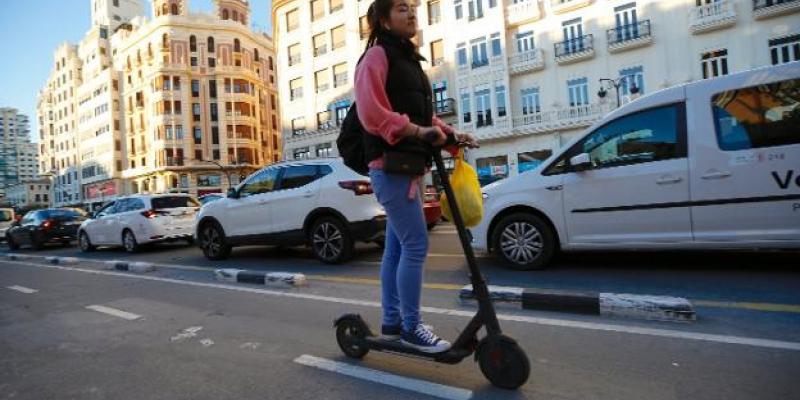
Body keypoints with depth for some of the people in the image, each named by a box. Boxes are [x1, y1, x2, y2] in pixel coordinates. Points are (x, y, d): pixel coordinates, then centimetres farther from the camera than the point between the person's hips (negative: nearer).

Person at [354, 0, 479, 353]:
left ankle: (391, 323, 22)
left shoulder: (408, 60, 25)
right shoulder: (377, 56, -3)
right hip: (390, 165, -9)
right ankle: (410, 327, 3)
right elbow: (372, 112, -17)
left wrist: (450, 133, 8)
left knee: (397, 247, 11)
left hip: (408, 165, 10)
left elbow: (420, 114, 23)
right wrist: (418, 131, -23)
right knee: (415, 245, -11)